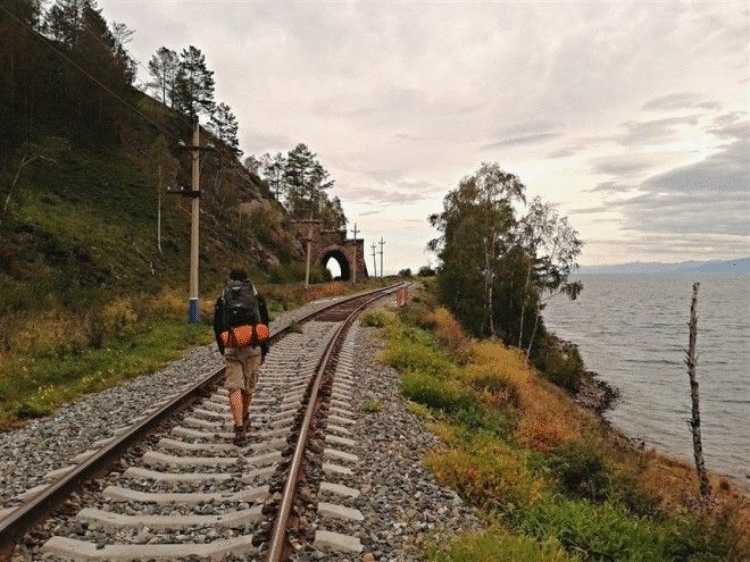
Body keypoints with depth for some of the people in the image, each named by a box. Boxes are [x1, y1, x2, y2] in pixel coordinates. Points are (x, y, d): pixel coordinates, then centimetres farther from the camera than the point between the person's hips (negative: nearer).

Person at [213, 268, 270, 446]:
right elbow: (265, 326, 2)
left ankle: (239, 428, -13)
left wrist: (222, 348, 22)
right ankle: (244, 417, 37)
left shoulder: (222, 300, 6)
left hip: (232, 349, -1)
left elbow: (217, 327, 10)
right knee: (249, 386, 17)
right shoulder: (257, 299, 4)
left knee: (235, 388, -1)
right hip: (253, 348, 1)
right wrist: (264, 351, 9)